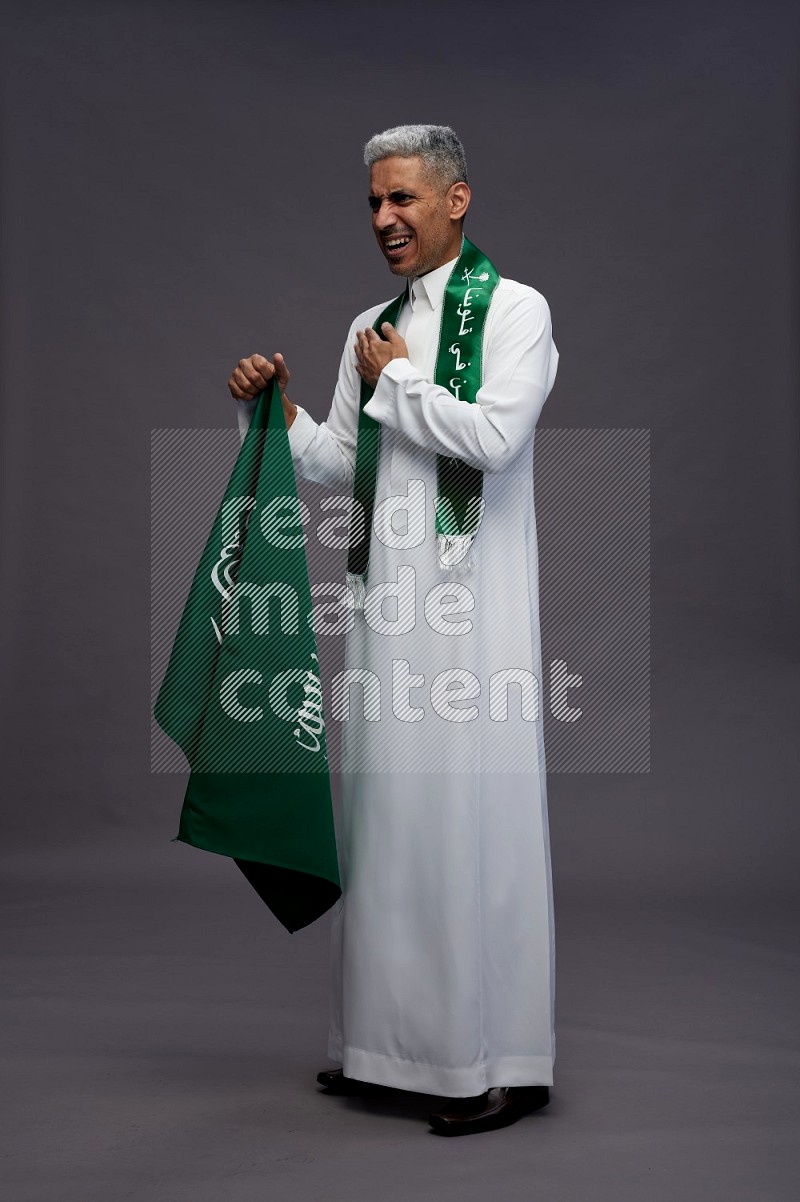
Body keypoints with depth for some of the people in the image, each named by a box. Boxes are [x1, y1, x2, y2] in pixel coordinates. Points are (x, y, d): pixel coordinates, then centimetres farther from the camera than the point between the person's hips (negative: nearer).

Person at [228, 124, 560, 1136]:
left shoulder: (515, 309, -3)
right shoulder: (370, 329, 16)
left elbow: (495, 435, -17)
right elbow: (338, 463, 16)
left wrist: (396, 382, -6)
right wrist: (277, 409, 1)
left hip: (471, 606, -6)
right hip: (390, 599, 6)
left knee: (473, 810, -3)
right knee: (389, 808, 10)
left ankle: (502, 1060, 10)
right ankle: (391, 1037, 25)